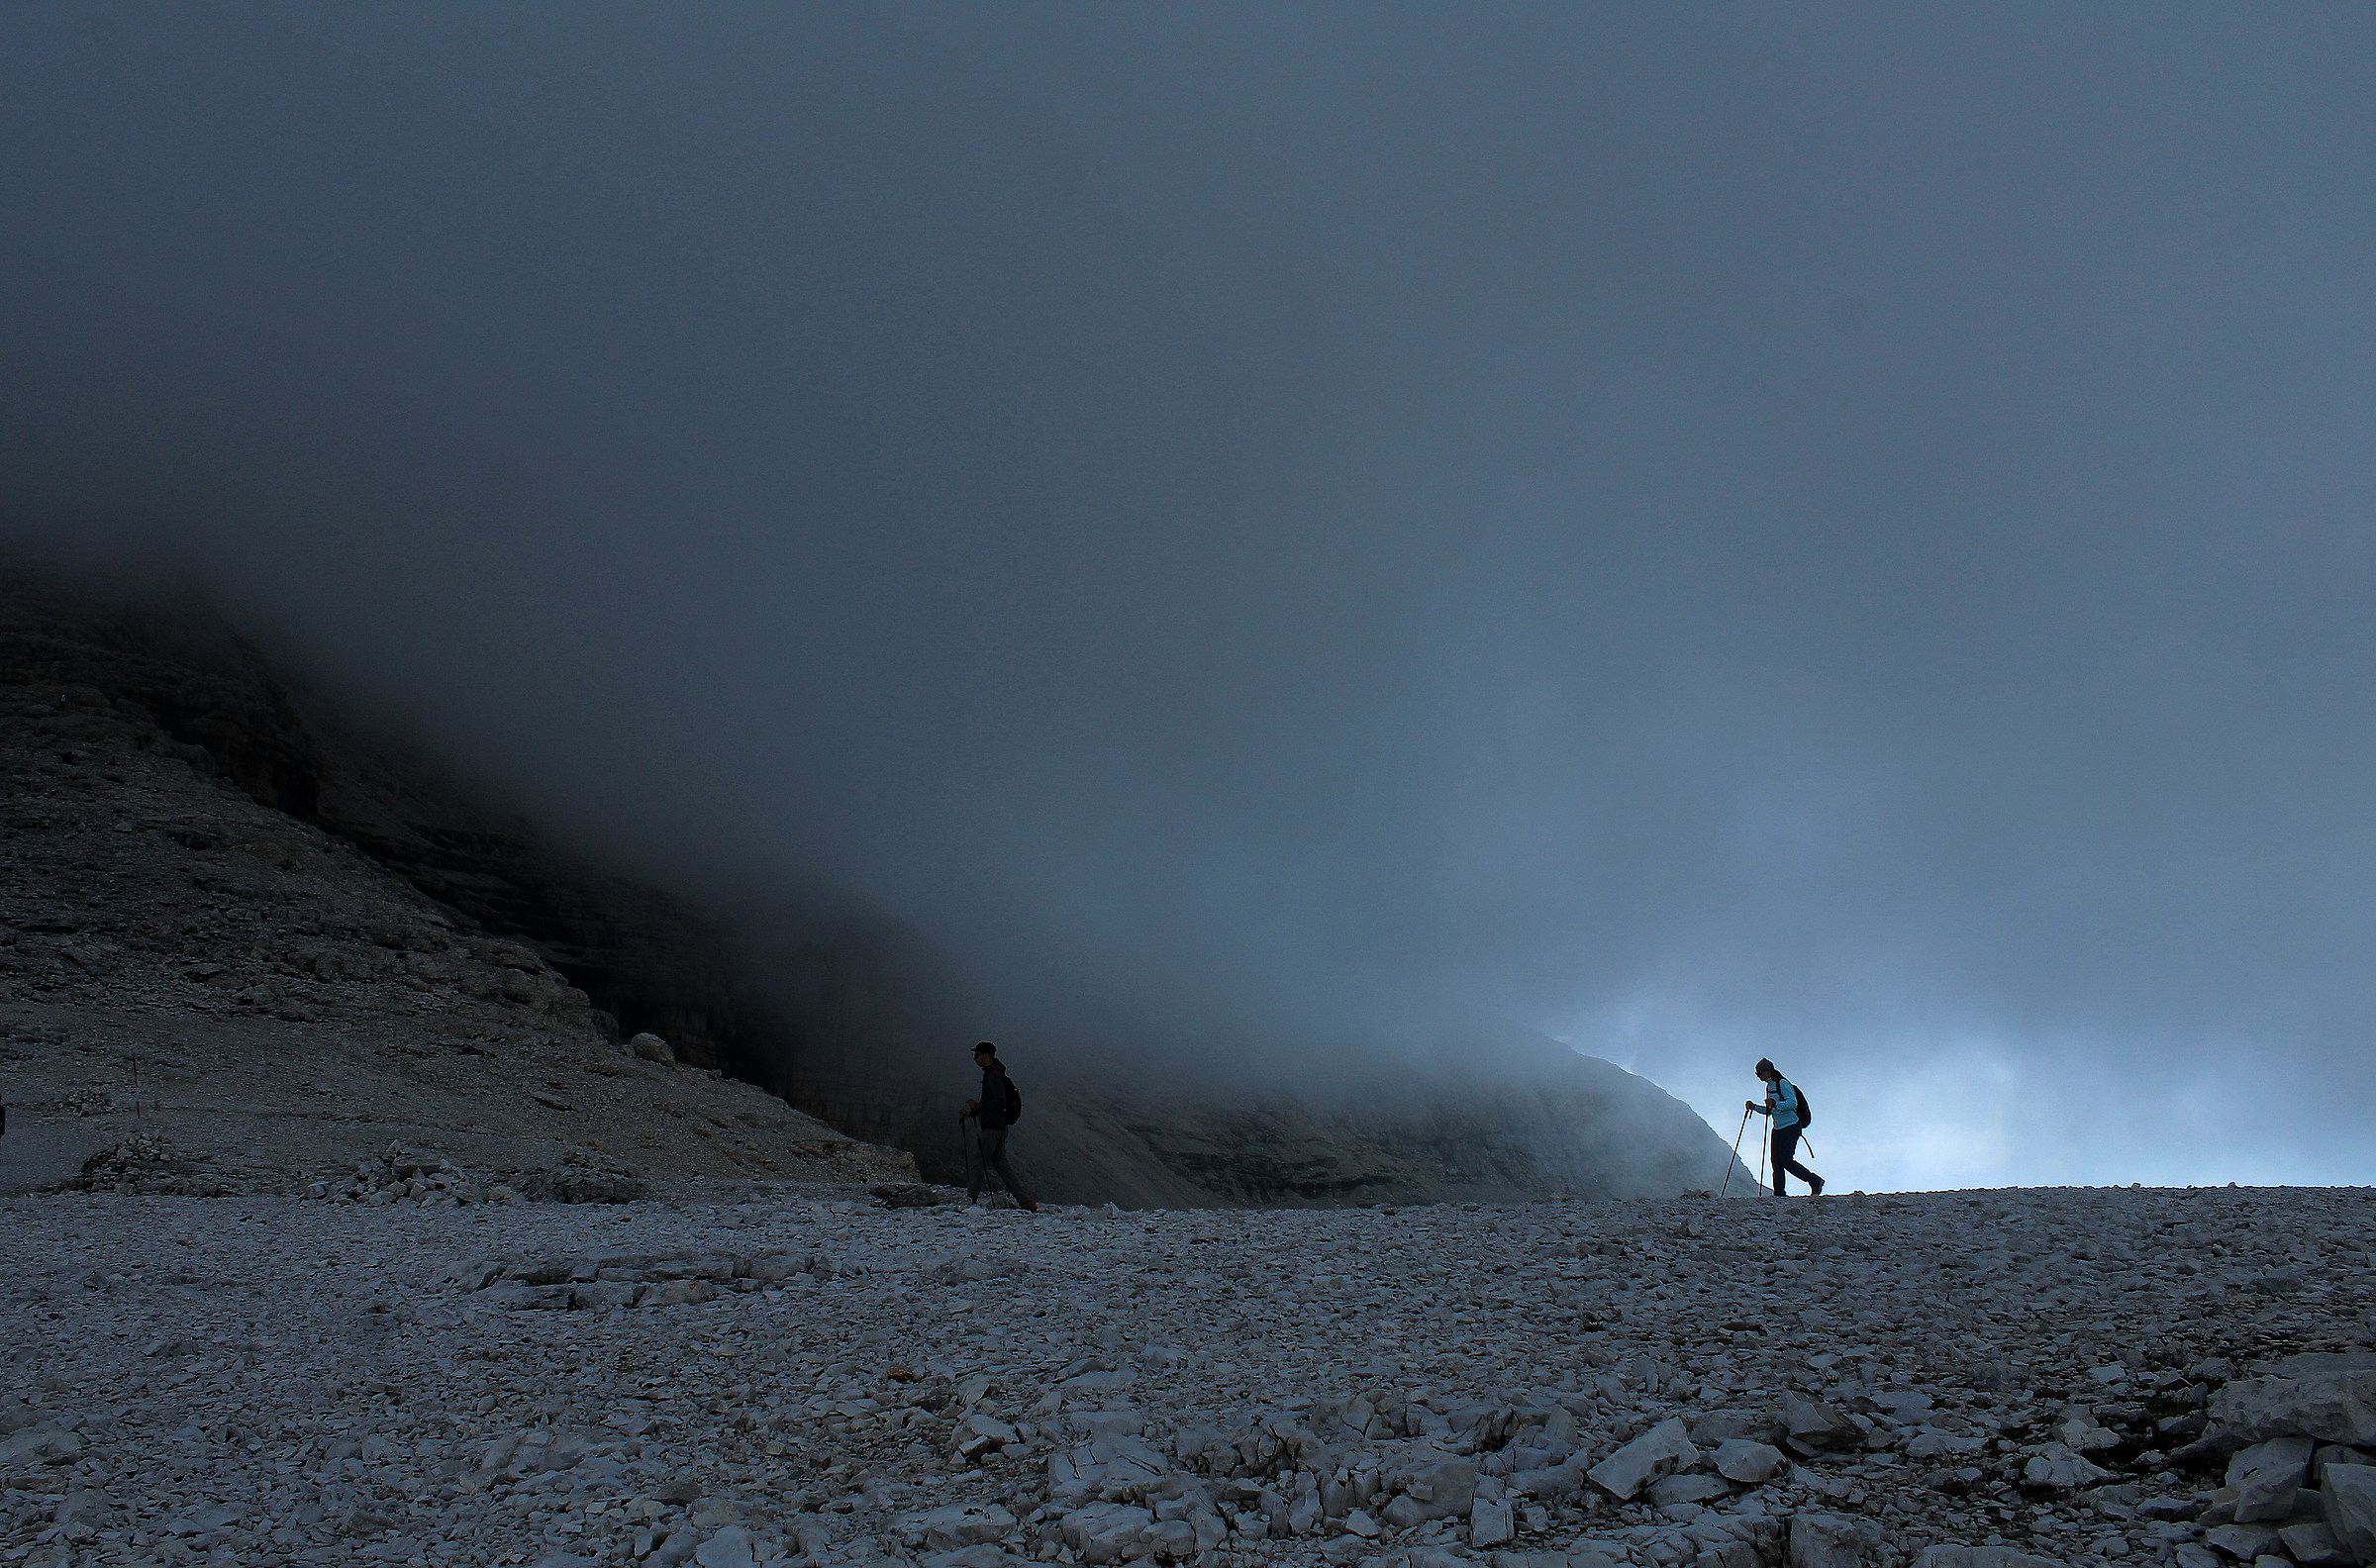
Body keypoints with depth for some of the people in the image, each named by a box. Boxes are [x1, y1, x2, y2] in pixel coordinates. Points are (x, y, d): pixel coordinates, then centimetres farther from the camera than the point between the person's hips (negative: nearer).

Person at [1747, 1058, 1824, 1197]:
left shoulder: (1782, 1083, -11)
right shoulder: (1769, 1087, 17)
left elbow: (1793, 1103, -22)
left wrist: (1775, 1104, -34)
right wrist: (1755, 1107, 10)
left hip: (1791, 1126, -9)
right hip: (1778, 1128, 9)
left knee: (1786, 1160, -13)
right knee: (1776, 1161, 1)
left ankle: (1815, 1182, 1)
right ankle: (1778, 1193, 2)